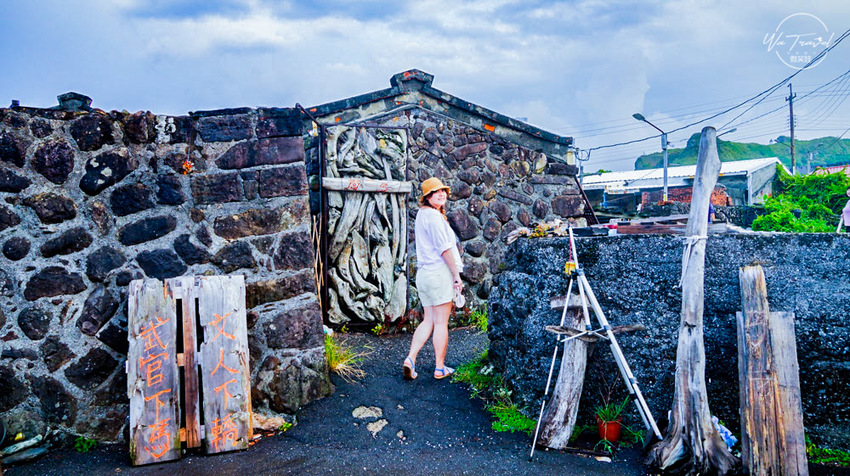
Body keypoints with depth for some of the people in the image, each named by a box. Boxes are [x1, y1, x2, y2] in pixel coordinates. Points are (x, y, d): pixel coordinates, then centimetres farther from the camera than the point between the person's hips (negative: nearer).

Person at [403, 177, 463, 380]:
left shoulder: (421, 215, 17)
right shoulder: (433, 216, -12)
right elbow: (444, 249, -15)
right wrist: (456, 275, -10)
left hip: (423, 273, 9)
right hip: (440, 272, -9)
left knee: (428, 320, 11)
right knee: (441, 322, 0)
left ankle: (410, 358, -1)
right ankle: (440, 368, 7)